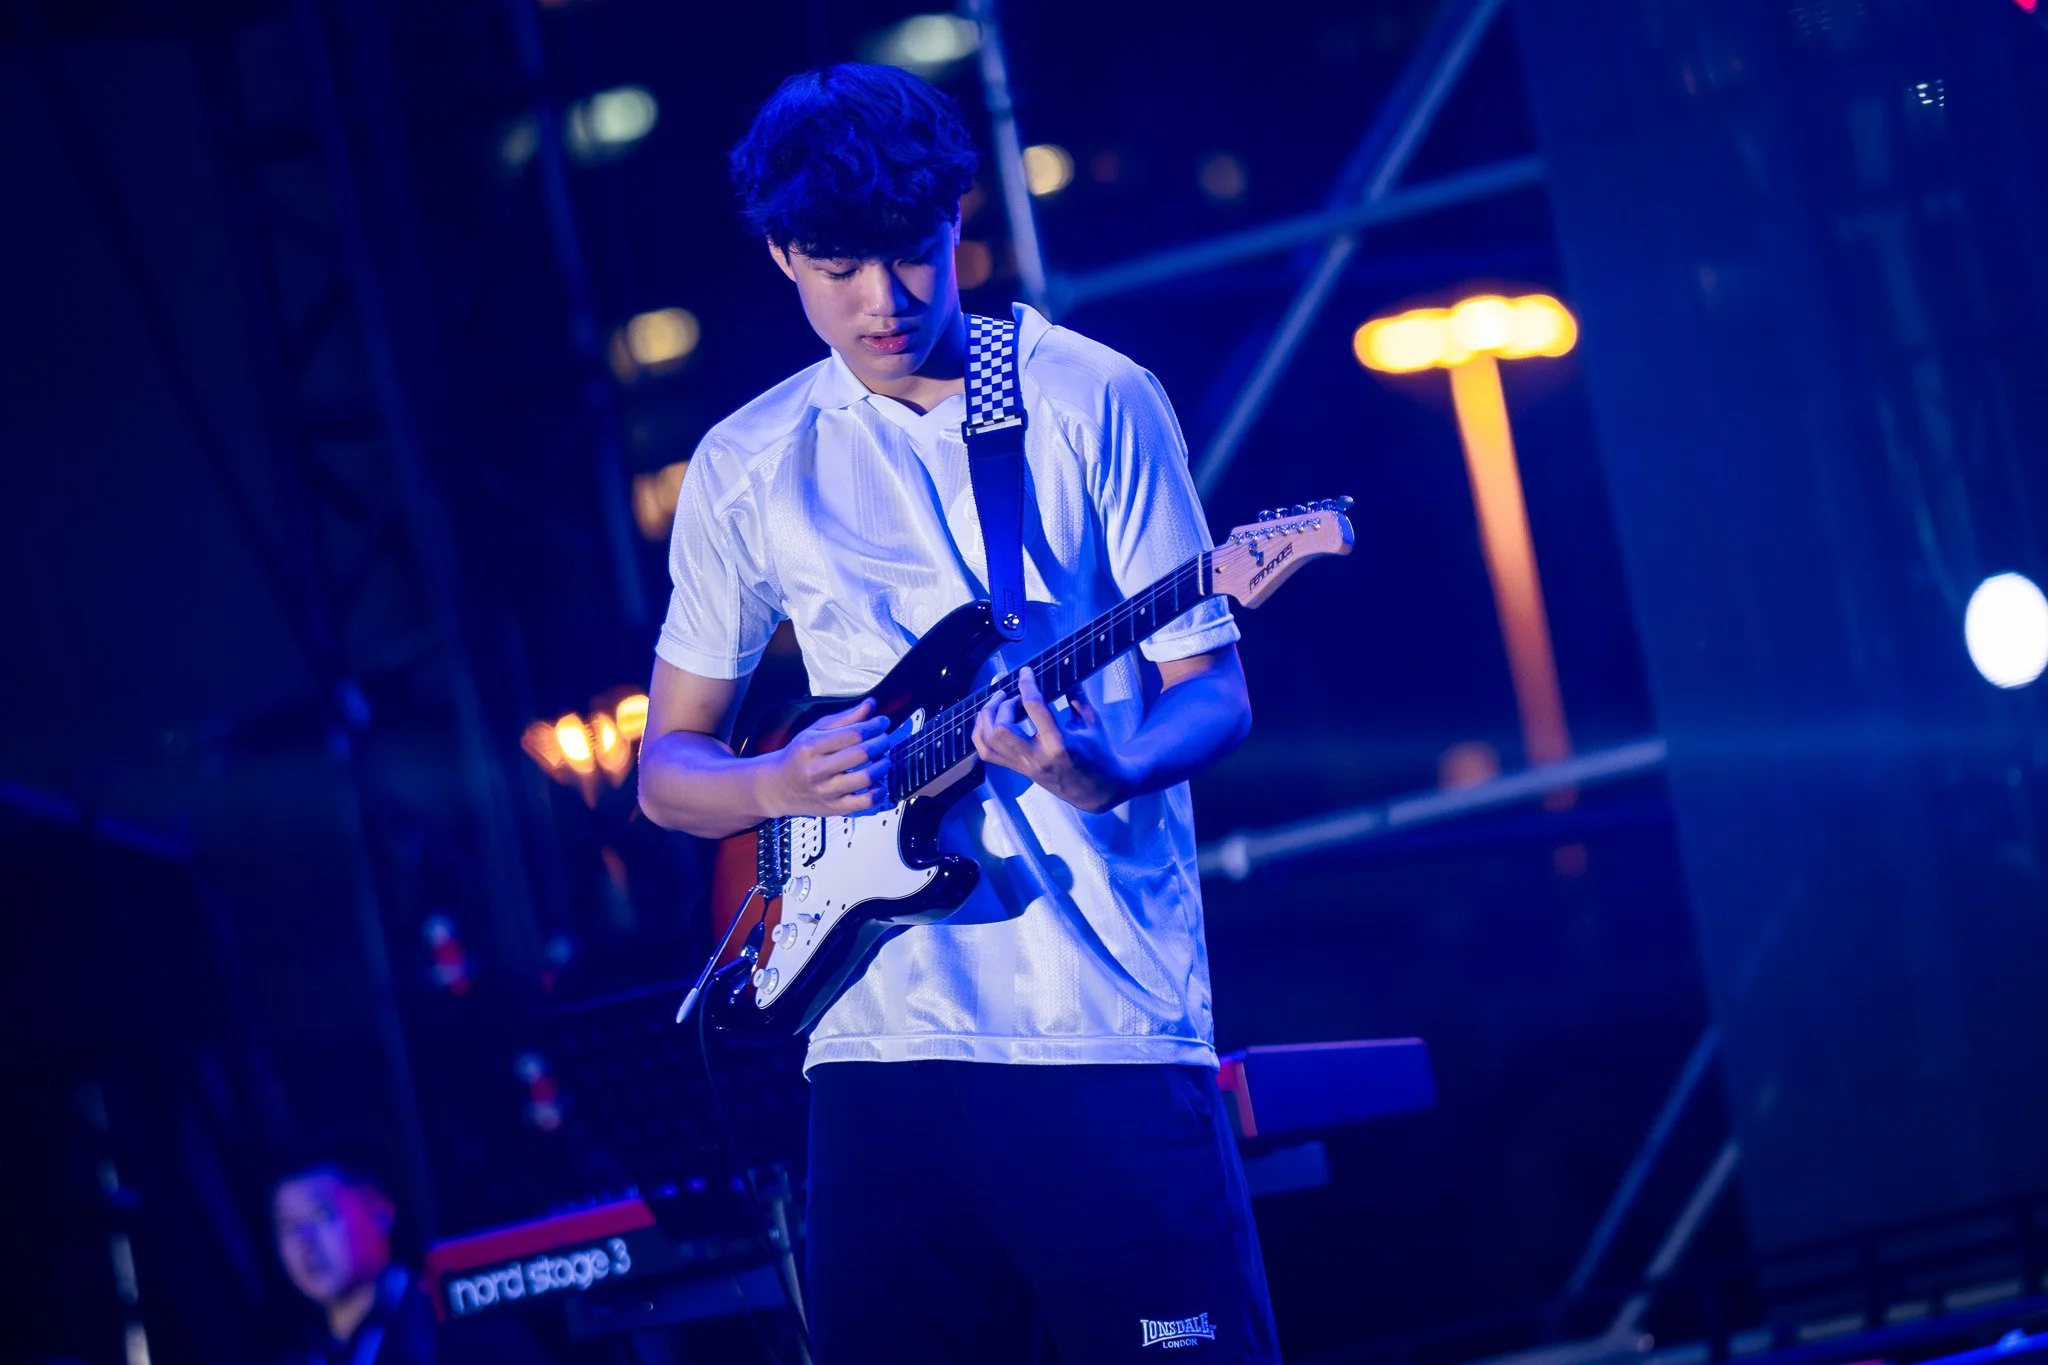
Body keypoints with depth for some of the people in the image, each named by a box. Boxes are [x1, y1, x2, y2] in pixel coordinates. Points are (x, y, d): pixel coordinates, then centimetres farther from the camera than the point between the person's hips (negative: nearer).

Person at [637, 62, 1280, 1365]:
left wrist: (1108, 772, -20)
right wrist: (779, 784, -7)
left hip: (1112, 1023, -3)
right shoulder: (747, 466, 10)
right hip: (881, 1040, 3)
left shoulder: (1094, 402, 2)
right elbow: (668, 766, 16)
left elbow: (1216, 691, 2)